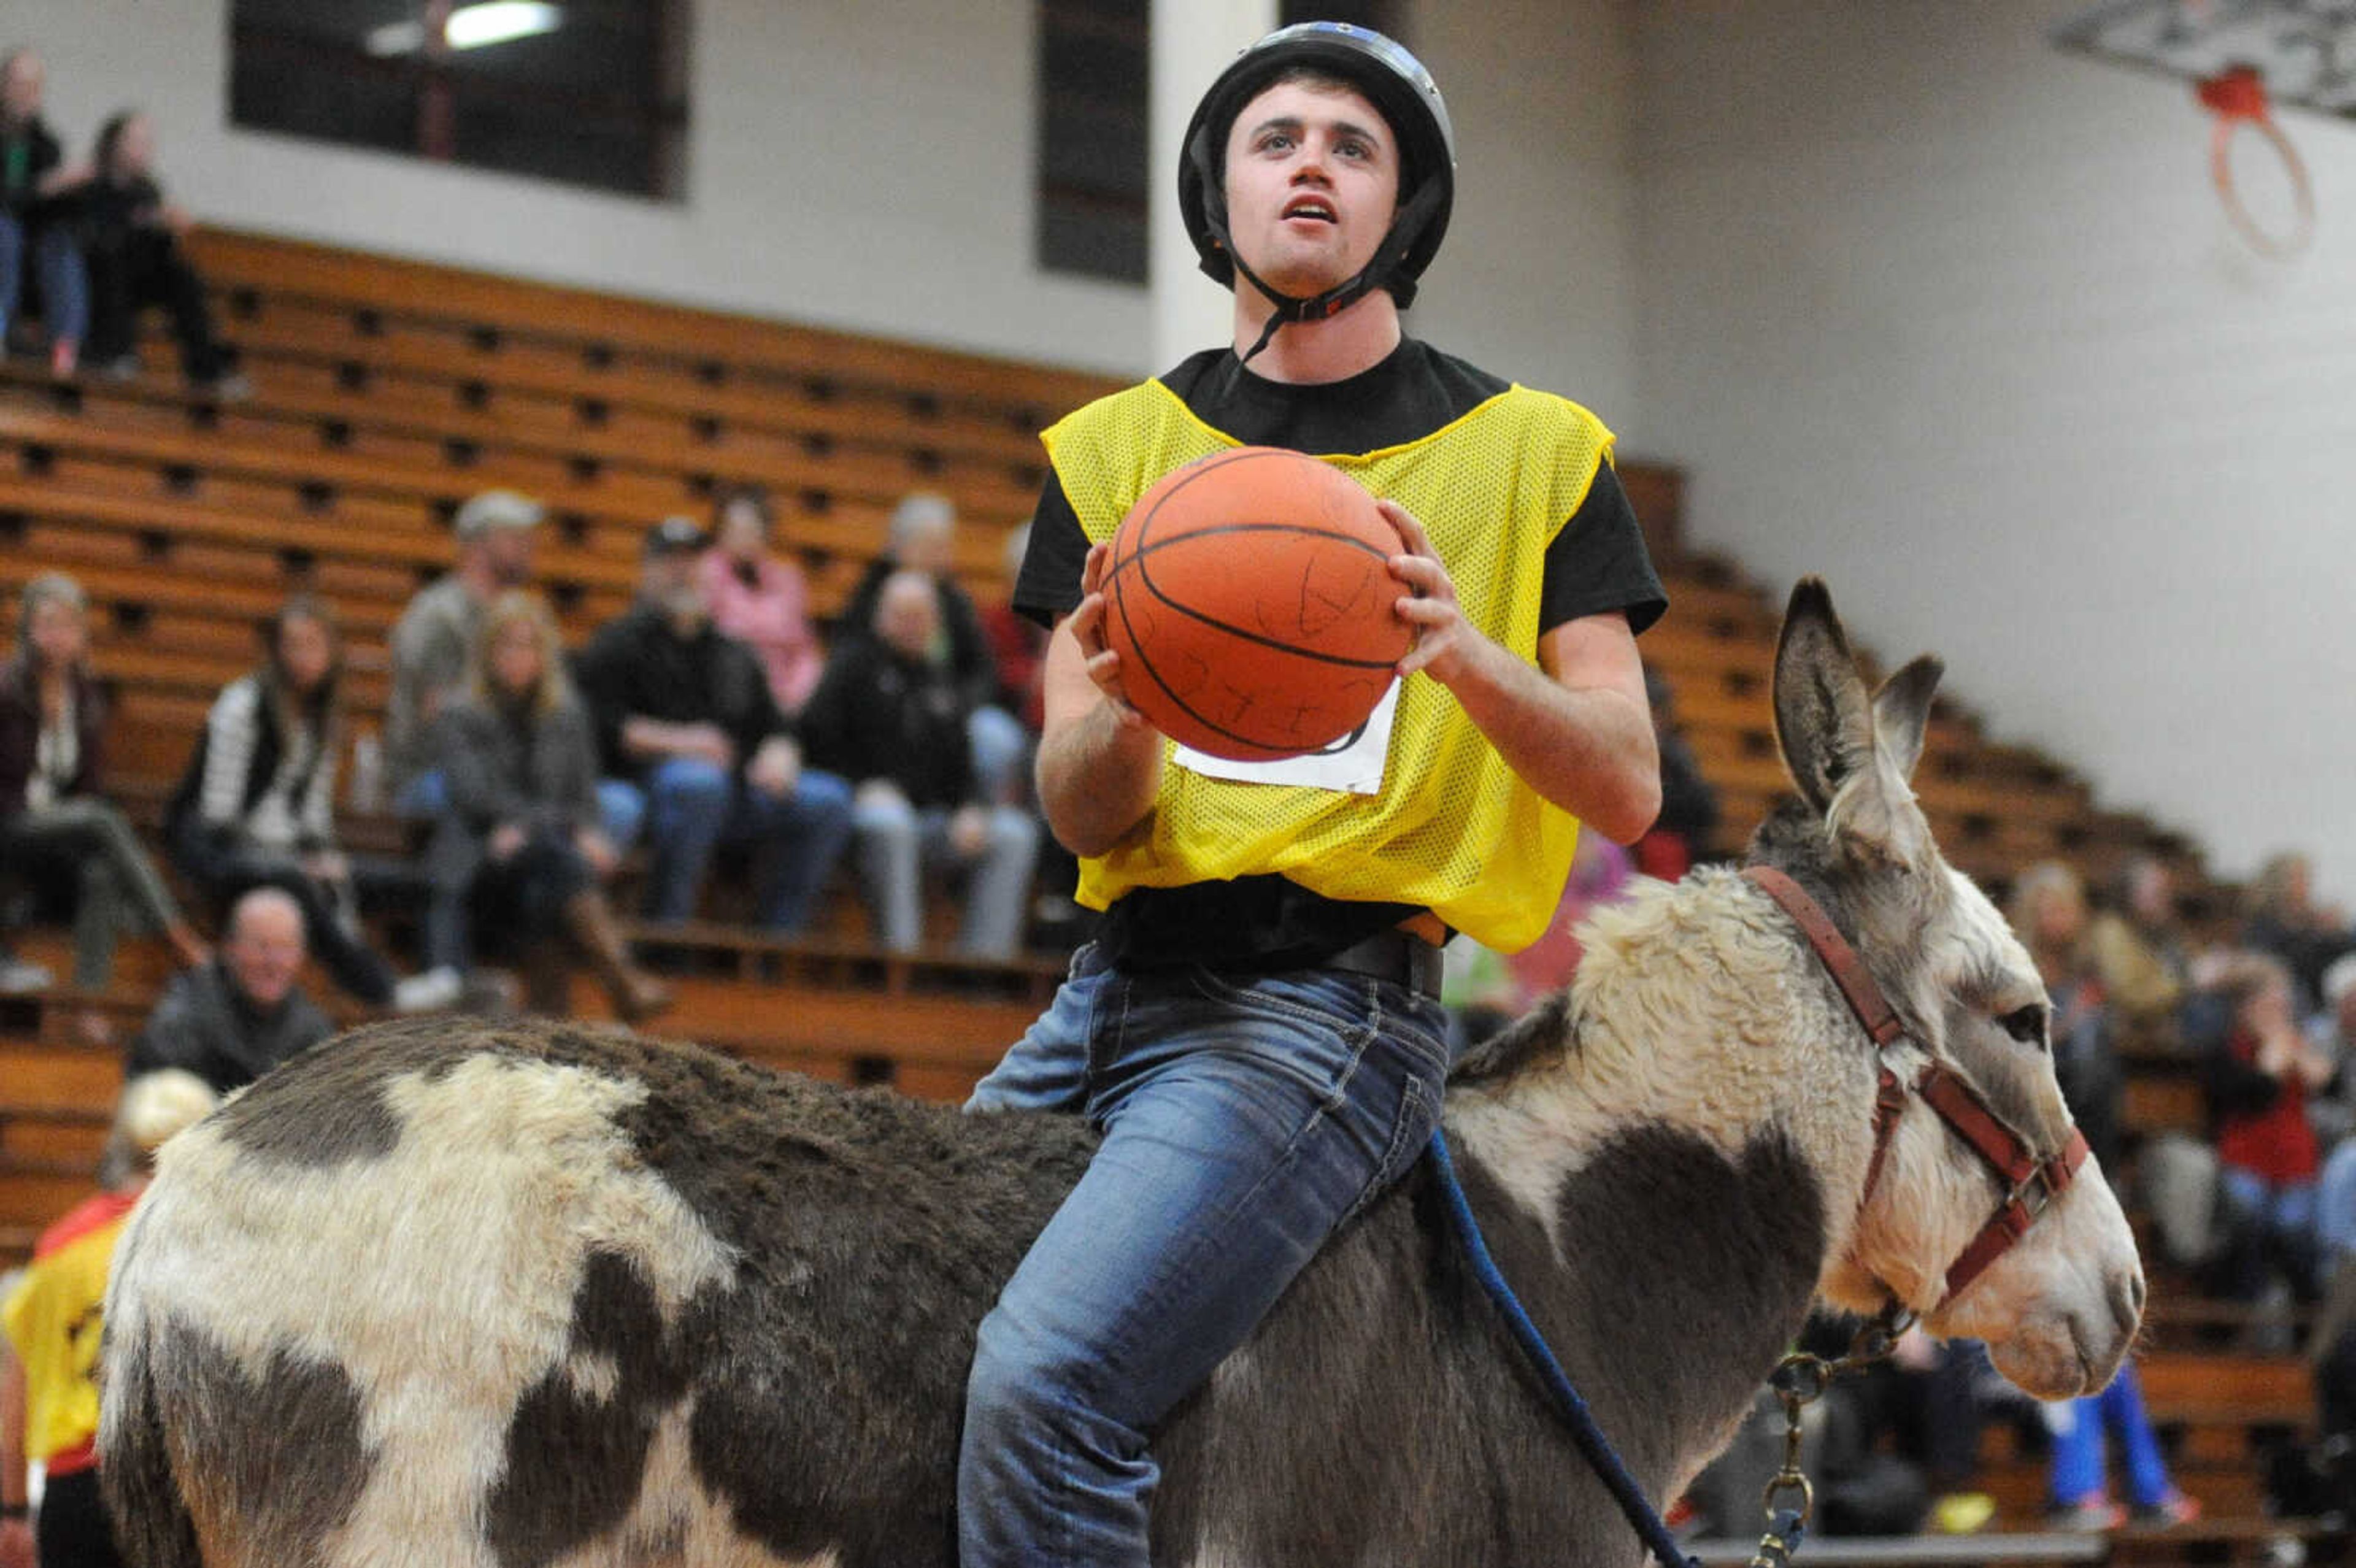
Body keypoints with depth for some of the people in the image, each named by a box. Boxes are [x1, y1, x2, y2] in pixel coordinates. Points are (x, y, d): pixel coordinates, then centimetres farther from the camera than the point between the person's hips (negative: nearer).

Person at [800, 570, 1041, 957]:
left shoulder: (942, 680, 22)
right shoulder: (857, 663, 7)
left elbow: (961, 761, 19)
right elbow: (817, 734, -2)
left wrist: (971, 811, -1)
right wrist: (862, 787, -13)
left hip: (933, 816, 6)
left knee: (1016, 832, -13)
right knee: (890, 823, -40)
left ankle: (986, 950, -18)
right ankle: (900, 945, -38)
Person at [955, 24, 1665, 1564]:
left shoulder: (1531, 453, 7)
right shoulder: (1117, 451, 14)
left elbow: (1626, 790, 2)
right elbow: (1079, 816, 5)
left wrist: (1466, 656, -18)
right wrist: (1124, 715, -19)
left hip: (1329, 999, -5)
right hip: (1116, 983, 5)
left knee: (1044, 1376, -26)